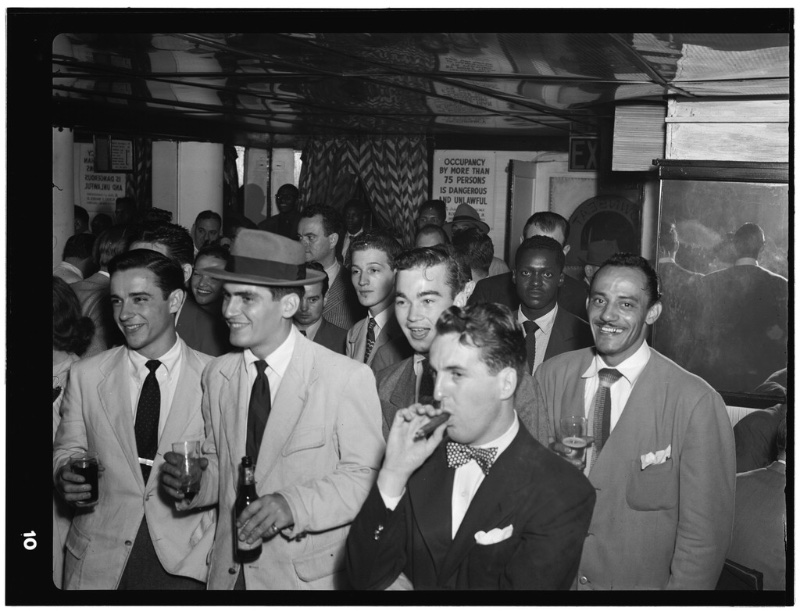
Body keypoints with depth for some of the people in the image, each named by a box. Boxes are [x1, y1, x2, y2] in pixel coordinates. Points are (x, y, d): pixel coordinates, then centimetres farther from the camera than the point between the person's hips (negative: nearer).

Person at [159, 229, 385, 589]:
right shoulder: (216, 375, 0)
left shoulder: (348, 379, -16)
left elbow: (366, 475, -15)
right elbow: (220, 464, 9)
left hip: (308, 573, -4)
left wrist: (293, 504, -26)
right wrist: (193, 482, -10)